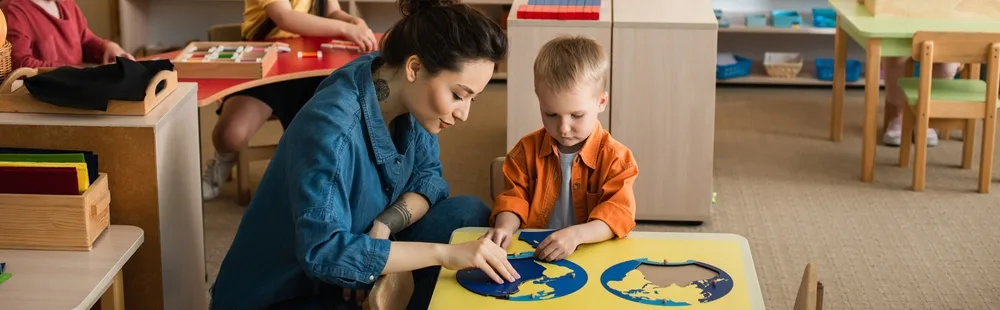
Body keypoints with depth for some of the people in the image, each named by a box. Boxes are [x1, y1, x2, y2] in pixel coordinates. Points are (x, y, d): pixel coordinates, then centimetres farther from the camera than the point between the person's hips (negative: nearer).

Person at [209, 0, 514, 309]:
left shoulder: (409, 98, -11)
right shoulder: (331, 127, -33)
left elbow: (427, 175, 0)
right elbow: (321, 251, -38)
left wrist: (384, 226, -22)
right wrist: (444, 253, -39)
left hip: (348, 276, 8)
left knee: (468, 214, -9)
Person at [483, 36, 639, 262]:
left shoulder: (615, 158, -4)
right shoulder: (528, 150, 6)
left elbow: (618, 214, -12)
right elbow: (515, 198, 8)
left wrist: (576, 234, -30)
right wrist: (505, 227, -16)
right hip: (532, 253, 2)